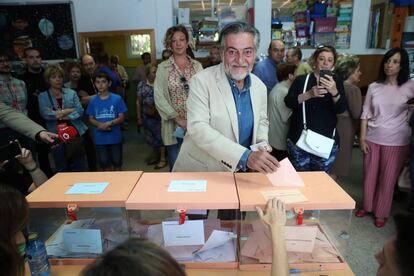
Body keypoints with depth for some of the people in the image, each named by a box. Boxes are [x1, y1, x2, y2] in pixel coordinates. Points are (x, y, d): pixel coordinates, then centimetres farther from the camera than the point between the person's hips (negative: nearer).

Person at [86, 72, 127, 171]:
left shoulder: (117, 99, -7)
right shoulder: (93, 101, 1)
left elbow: (121, 118, -5)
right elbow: (91, 119, 5)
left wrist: (109, 123, -20)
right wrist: (100, 125, -14)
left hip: (115, 137, -2)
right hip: (100, 138, 2)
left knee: (117, 162, 11)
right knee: (104, 162, 12)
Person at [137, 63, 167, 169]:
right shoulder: (141, 85, 3)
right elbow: (138, 102, 6)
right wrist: (139, 117, 4)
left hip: (160, 115, -3)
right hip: (147, 116, 3)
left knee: (160, 136, 3)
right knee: (150, 137, 13)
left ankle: (162, 158, 15)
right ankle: (155, 155, 32)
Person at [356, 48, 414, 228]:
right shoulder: (374, 87, 0)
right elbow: (365, 113, 2)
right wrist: (362, 137, -2)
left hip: (396, 141, -2)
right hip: (372, 138, 2)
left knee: (388, 179, 10)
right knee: (369, 175, 13)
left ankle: (381, 212, 29)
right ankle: (367, 206, 35)